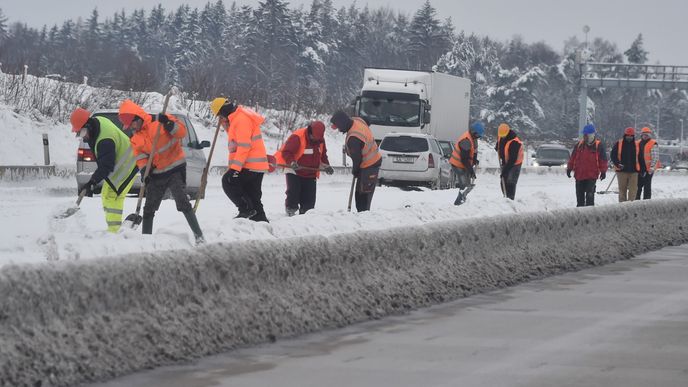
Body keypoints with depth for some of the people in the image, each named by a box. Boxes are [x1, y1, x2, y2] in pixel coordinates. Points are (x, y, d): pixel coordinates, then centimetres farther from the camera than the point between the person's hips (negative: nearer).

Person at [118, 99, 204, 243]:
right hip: (156, 174, 7)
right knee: (149, 208, 10)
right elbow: (140, 157, 4)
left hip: (175, 168, -7)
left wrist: (169, 124, -30)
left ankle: (198, 235, -16)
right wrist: (144, 170, -14)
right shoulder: (136, 139, 9)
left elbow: (182, 131, -14)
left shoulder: (159, 120, -9)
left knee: (182, 201, -19)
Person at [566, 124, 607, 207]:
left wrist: (603, 171, -3)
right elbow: (572, 158, 14)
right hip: (579, 174, 4)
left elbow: (603, 159, 0)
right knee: (580, 195, 10)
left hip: (592, 176, -4)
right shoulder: (579, 145, 8)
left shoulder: (599, 145, -2)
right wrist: (569, 168, 11)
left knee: (590, 196, -10)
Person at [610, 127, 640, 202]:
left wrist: (641, 170, 10)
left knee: (633, 190, -5)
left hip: (633, 171, 1)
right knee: (622, 190, 7)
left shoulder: (637, 145, 8)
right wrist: (617, 164, -16)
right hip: (622, 171, -1)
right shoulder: (618, 144, 1)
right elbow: (613, 155, 0)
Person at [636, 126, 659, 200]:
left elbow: (655, 157, -11)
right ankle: (636, 200, 18)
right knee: (638, 186, 10)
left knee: (647, 186, -4)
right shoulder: (638, 144, 15)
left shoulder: (653, 144, -6)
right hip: (640, 169, 7)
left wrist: (652, 168, -18)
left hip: (648, 169, -7)